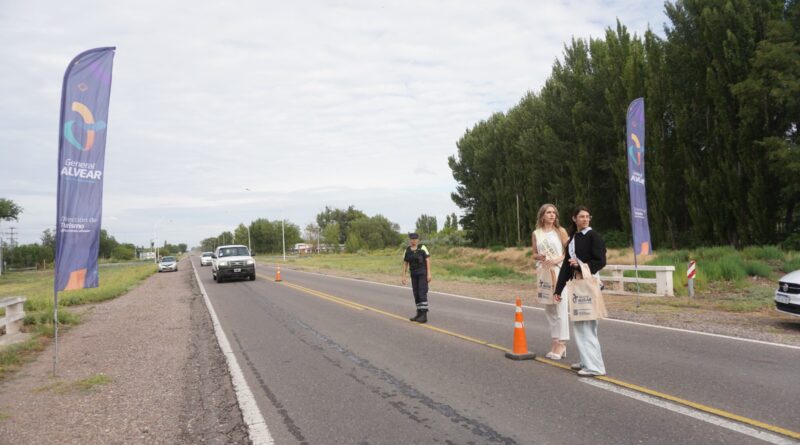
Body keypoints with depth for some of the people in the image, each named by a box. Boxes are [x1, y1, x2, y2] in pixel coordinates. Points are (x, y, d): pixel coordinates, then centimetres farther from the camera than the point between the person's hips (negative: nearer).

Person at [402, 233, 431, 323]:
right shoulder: (407, 250, 7)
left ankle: (424, 316, -13)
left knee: (422, 293, -13)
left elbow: (428, 260, -11)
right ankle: (419, 315, 18)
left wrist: (429, 273, -17)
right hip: (414, 274, 6)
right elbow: (405, 264, 10)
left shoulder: (422, 248, -8)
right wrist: (403, 276, 5)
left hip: (423, 273, -6)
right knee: (416, 294, 9)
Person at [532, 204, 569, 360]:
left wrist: (557, 260, -16)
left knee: (560, 306, -7)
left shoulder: (560, 231, 1)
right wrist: (540, 257, -9)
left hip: (559, 271, -4)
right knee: (548, 308, 7)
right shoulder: (536, 234, 9)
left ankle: (560, 343, -3)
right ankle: (555, 341, 16)